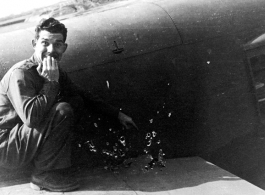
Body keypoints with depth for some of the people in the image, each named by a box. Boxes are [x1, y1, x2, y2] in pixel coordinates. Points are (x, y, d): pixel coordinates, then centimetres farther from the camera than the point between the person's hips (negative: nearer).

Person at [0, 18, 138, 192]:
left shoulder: (56, 72, 3)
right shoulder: (21, 74, -23)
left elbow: (84, 96, 15)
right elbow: (31, 117, -37)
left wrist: (117, 114, 13)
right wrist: (51, 82, -27)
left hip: (27, 134, 8)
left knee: (75, 100, 1)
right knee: (63, 110, -25)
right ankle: (45, 175, -12)